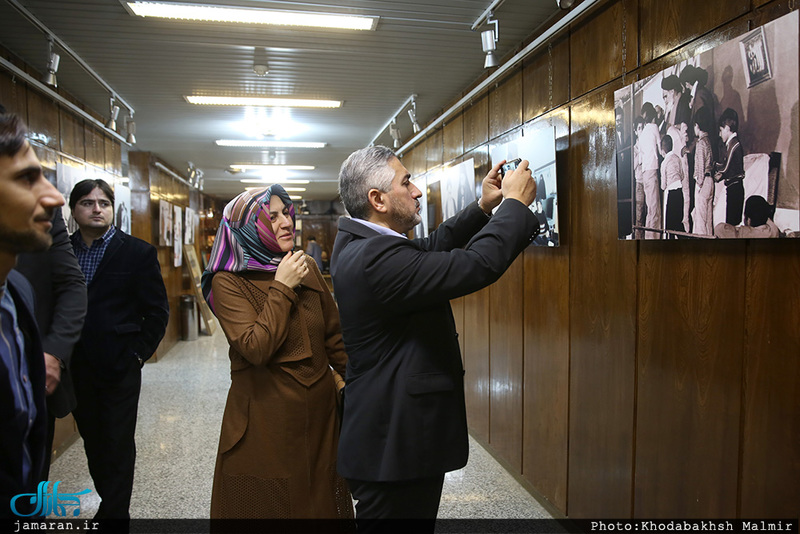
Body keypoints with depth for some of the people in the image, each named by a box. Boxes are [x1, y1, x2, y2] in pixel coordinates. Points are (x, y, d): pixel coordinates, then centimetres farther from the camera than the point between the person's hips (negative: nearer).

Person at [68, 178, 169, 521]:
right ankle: (113, 506, 33)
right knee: (92, 443, 16)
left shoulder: (138, 252, -5)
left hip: (119, 368, -4)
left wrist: (137, 354, -9)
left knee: (117, 446, 4)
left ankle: (114, 514, 19)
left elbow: (157, 311, -5)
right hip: (76, 370, 4)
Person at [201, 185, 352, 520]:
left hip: (320, 414, 4)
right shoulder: (228, 282, -11)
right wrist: (282, 288, -20)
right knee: (268, 503, 13)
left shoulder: (307, 268, 4)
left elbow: (334, 336, 6)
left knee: (321, 503, 17)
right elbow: (256, 349, -23)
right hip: (265, 421, -4)